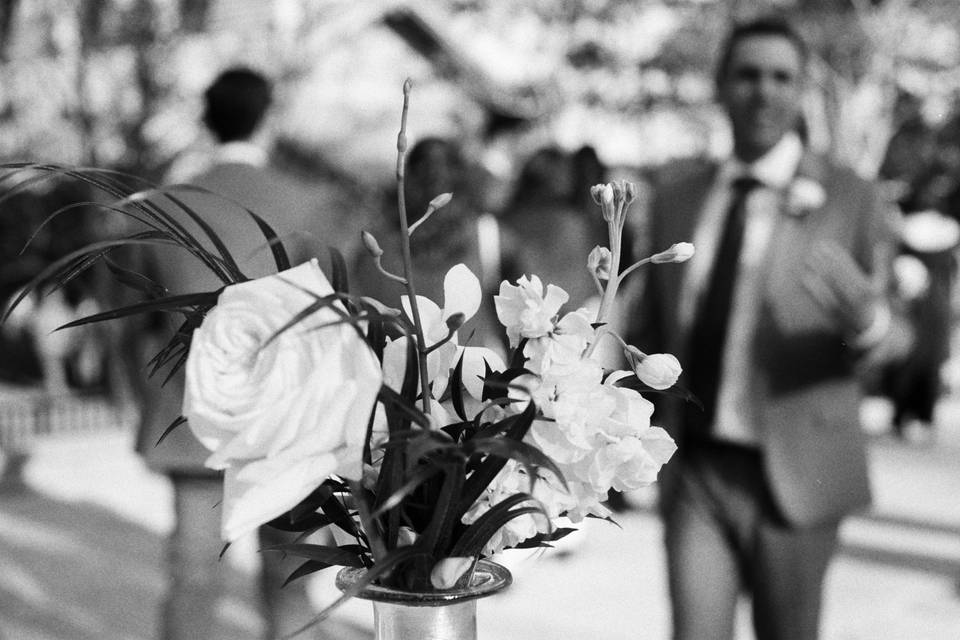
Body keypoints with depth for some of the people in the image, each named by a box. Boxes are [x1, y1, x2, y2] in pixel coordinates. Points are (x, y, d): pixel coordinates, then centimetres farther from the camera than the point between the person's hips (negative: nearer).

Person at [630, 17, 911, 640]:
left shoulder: (850, 200, -6)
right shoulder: (677, 191, 5)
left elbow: (896, 336, -3)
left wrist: (865, 316, -25)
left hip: (792, 474, -2)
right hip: (693, 470, 2)